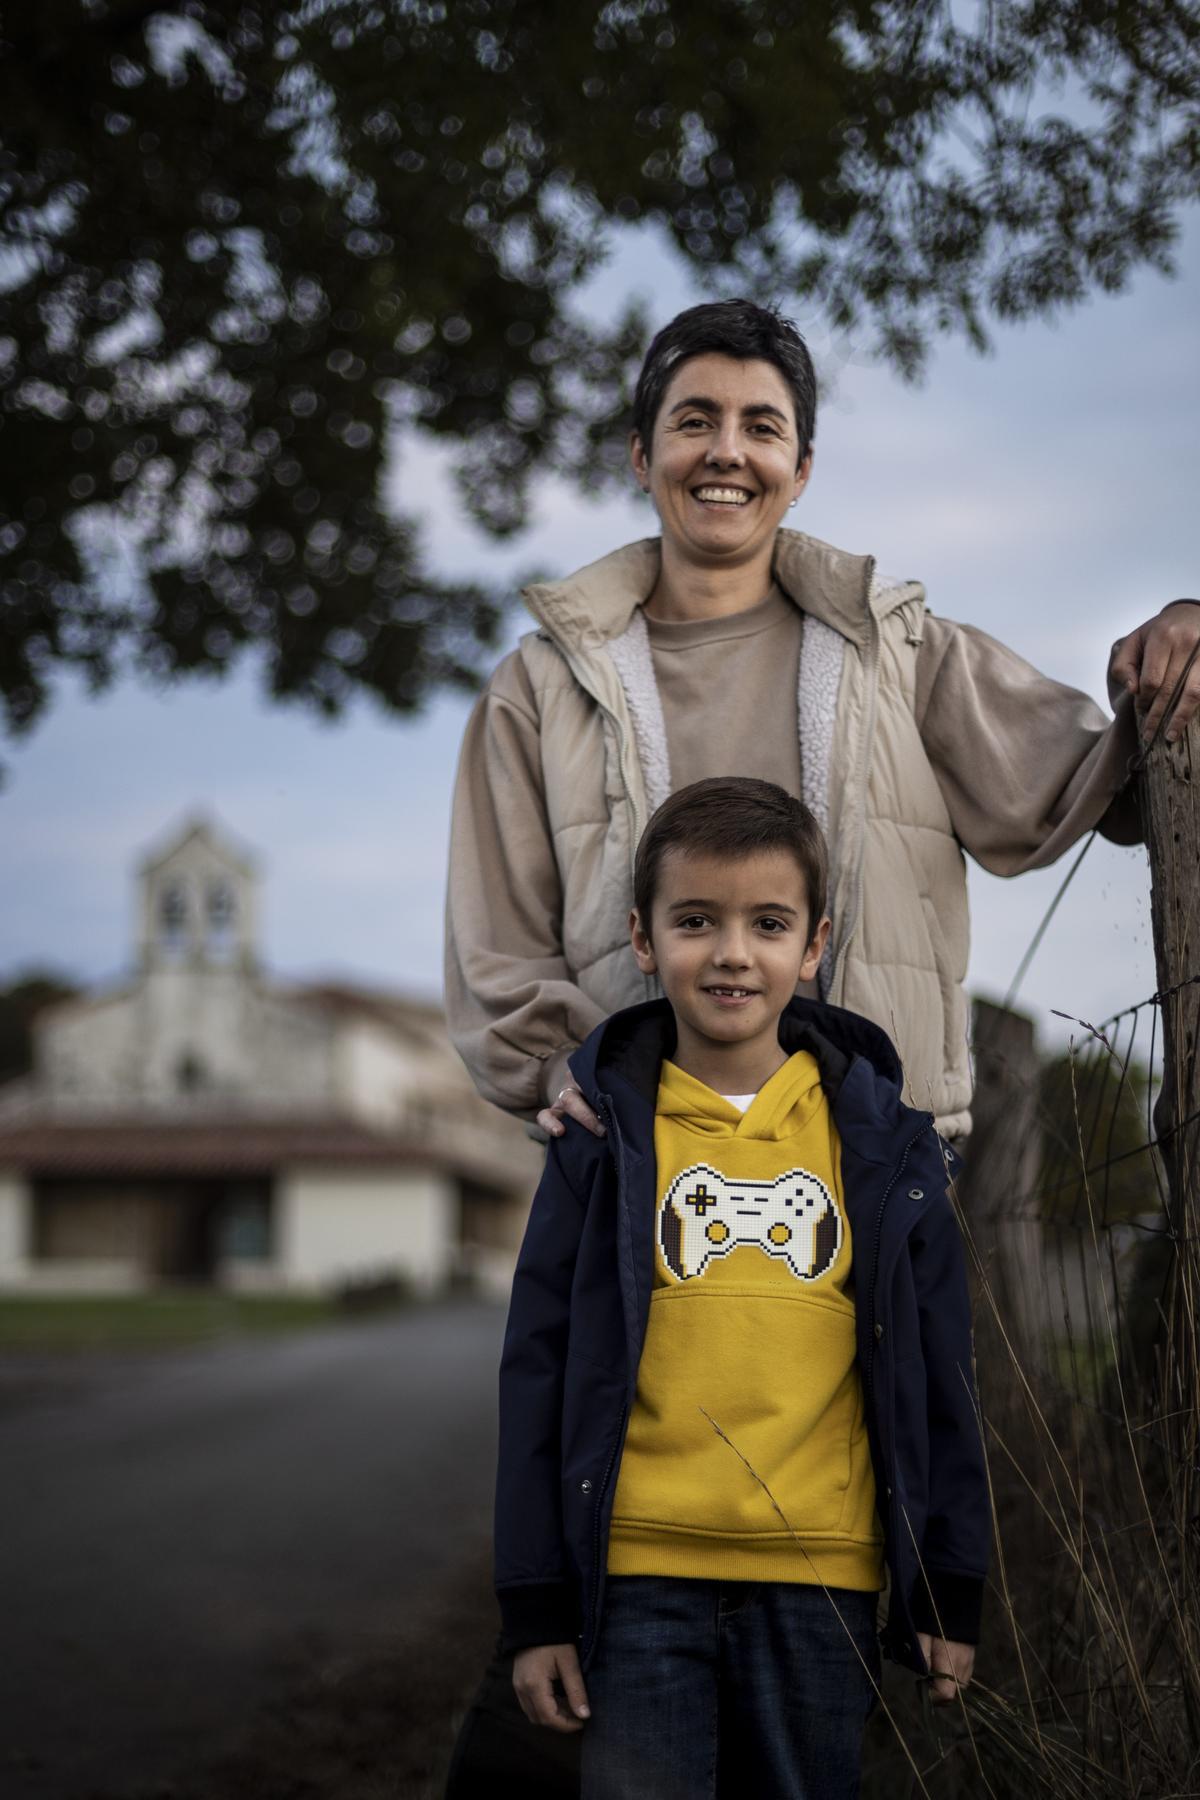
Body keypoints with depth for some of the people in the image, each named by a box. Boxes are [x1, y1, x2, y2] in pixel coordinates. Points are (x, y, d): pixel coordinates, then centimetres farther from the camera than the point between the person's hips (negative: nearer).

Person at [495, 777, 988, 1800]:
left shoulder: (882, 1139, 5)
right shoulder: (604, 1136, 1)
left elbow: (937, 1376, 8)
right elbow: (540, 1371, 2)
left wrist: (952, 1592, 7)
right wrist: (535, 1603, 0)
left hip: (822, 1583, 1)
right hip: (640, 1575, -1)